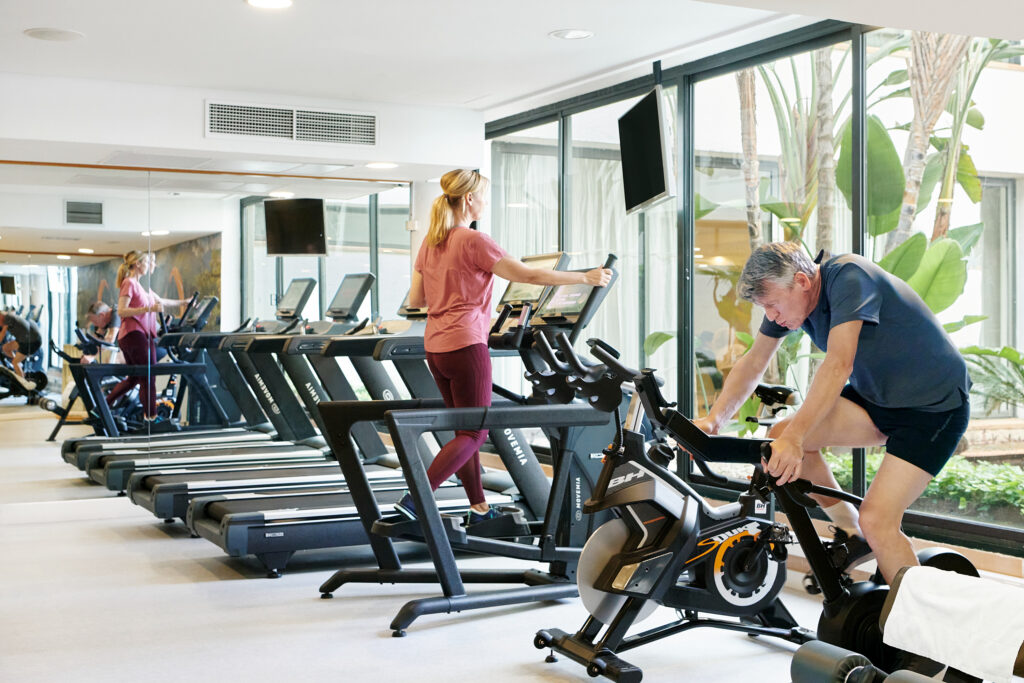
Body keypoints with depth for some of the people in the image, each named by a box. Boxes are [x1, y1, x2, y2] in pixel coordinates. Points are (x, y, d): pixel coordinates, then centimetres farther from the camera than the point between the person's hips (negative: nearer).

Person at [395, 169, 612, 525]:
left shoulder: (430, 242, 10)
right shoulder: (474, 241, -13)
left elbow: (415, 299, 14)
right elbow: (529, 275, -12)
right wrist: (586, 278, -5)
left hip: (436, 348, 8)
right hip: (465, 346, -8)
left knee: (465, 429, 16)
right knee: (474, 433, 0)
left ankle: (479, 507, 23)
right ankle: (415, 498, -9)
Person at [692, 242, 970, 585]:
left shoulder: (847, 276, -27)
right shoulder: (788, 295, -3)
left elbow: (838, 366, -36)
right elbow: (753, 364, 3)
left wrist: (793, 439, -42)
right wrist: (712, 421, -10)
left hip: (935, 405, -8)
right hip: (878, 397, 8)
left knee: (876, 519, -21)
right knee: (780, 435, -9)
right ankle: (851, 536, 7)